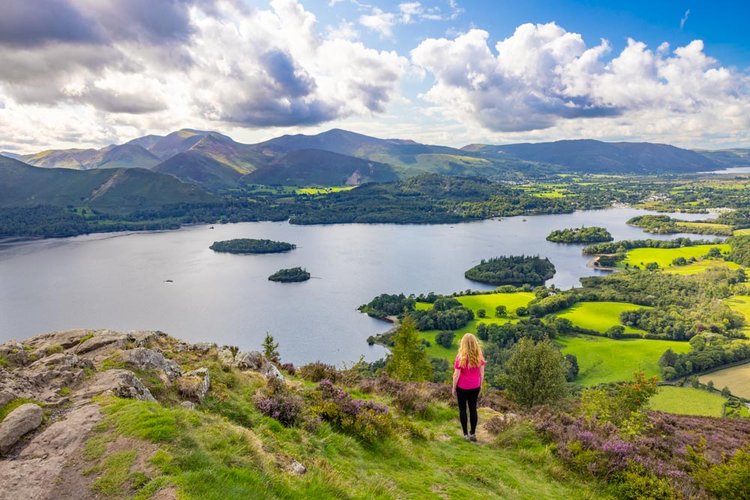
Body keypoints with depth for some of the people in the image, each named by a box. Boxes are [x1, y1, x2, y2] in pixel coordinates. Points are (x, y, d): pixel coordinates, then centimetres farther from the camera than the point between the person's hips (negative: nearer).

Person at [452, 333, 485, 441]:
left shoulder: (461, 357, -17)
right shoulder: (479, 356, -6)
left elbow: (456, 375, -13)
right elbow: (482, 373, 1)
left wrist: (453, 388, -2)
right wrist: (480, 385, 15)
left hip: (462, 387, -3)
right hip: (475, 387, 3)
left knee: (462, 409, 10)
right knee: (473, 409, 13)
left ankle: (466, 434, 12)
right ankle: (473, 433, 17)